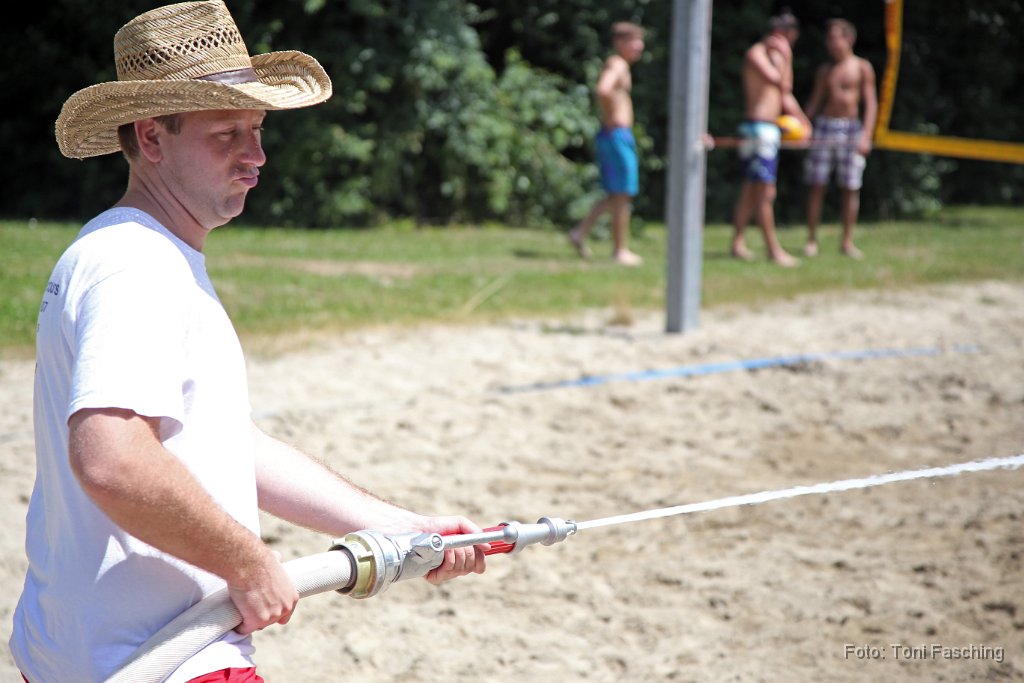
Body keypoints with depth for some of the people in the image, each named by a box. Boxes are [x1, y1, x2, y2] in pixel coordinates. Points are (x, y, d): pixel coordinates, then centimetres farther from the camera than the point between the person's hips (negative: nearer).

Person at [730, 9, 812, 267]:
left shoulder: (773, 55, 20)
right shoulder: (755, 53, -9)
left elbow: (785, 92, 23)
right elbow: (780, 82, -22)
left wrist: (800, 118, 13)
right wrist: (785, 54, -12)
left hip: (769, 129, 10)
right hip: (758, 127, -10)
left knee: (750, 190, 12)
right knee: (766, 192, -9)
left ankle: (738, 243, 17)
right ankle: (774, 249, -9)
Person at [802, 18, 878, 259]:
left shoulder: (862, 67, 3)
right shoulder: (825, 70, 10)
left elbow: (871, 102, 0)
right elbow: (815, 101, 13)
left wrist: (866, 135, -9)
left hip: (851, 128, -2)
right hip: (825, 126, 2)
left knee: (850, 187, 0)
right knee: (817, 185, -1)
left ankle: (847, 241, 7)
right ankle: (812, 240, 4)